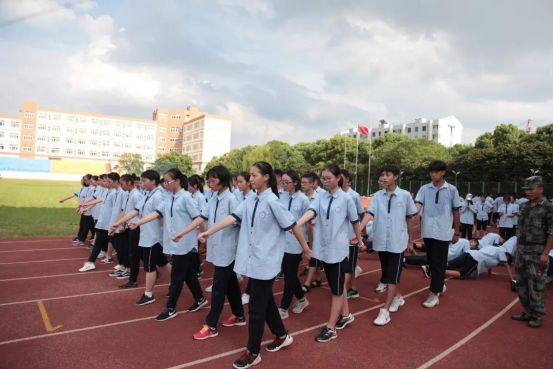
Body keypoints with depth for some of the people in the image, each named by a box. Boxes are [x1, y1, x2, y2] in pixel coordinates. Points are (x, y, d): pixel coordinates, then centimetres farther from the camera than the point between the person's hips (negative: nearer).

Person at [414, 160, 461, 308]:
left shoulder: (452, 190, 0)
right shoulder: (424, 189, 3)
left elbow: (456, 212, 5)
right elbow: (418, 204, -10)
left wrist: (457, 232, 8)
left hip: (443, 232, -3)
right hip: (427, 231, 3)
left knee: (438, 263, -2)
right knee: (432, 261, 14)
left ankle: (434, 294, 4)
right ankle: (440, 285, 34)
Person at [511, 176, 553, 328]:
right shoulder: (525, 206, 10)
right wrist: (518, 248, 14)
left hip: (537, 252, -7)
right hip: (521, 250, 7)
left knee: (536, 285, 0)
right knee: (521, 283, 12)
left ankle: (538, 316, 13)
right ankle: (528, 312, 26)